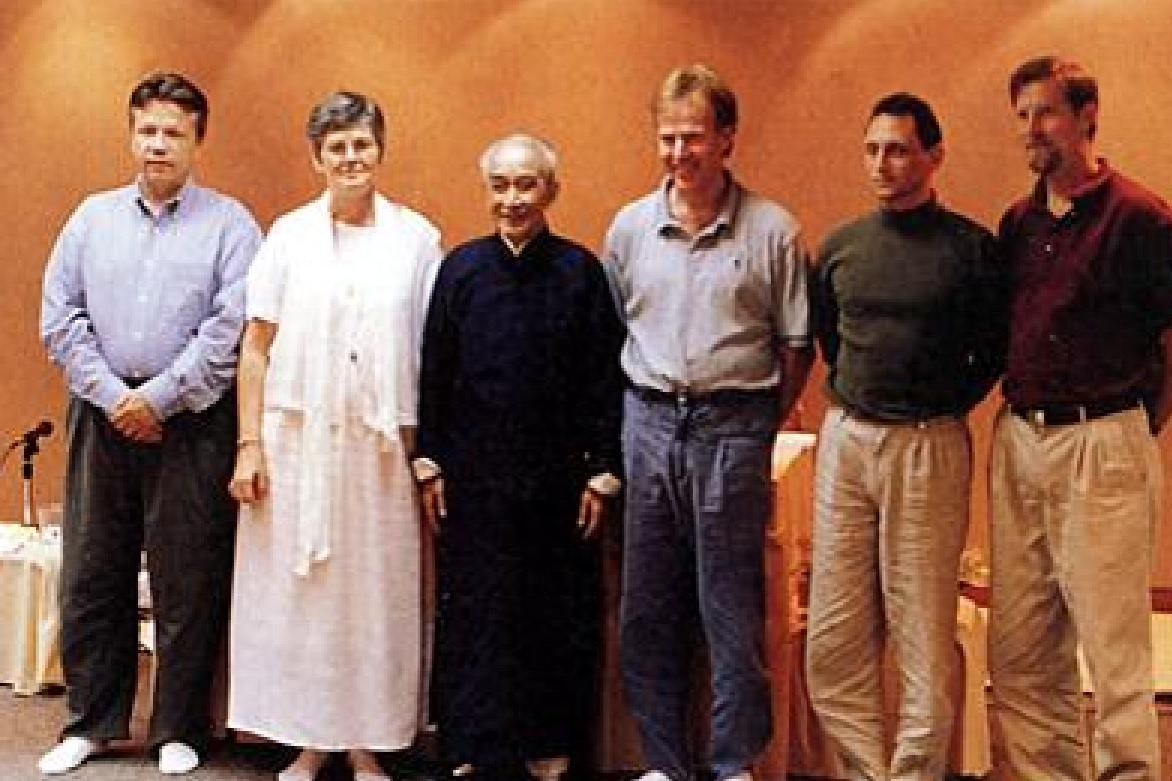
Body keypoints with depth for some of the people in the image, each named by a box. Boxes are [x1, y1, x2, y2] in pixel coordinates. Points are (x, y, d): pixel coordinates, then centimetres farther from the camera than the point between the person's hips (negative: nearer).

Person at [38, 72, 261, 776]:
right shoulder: (93, 217, 11)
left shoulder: (230, 225, -1)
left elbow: (231, 330, -10)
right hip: (103, 416, 4)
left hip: (192, 422, -3)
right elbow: (60, 319, 5)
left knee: (188, 582, 3)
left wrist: (158, 400, -12)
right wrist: (114, 398, -6)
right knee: (92, 574, 9)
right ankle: (92, 722, 23)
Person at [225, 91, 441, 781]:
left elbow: (432, 350, 3)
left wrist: (429, 450, -3)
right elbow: (256, 348, 4)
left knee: (375, 592, 4)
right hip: (297, 440, 1)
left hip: (380, 445, 0)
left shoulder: (417, 238, 4)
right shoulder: (289, 235, 5)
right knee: (296, 591, 4)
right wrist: (250, 444, -2)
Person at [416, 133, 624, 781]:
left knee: (560, 618, 6)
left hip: (557, 478, -1)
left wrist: (601, 473, -2)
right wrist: (429, 464, 3)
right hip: (474, 478, 1)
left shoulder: (580, 270, 0)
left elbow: (605, 380, 0)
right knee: (475, 617, 5)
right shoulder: (461, 267, 3)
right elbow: (433, 371, 6)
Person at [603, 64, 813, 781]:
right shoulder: (630, 226, 6)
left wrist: (757, 425, 2)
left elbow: (797, 345, 2)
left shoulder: (773, 231, -3)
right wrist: (650, 404, 10)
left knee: (732, 607, 2)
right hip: (648, 420, 4)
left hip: (733, 428, -3)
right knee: (648, 607, 9)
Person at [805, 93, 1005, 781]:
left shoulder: (971, 246, -3)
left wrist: (941, 407, 5)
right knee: (835, 640, 5)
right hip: (844, 441, 4)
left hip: (929, 448, -4)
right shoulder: (840, 246, 8)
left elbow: (994, 349, 6)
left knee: (924, 635, 0)